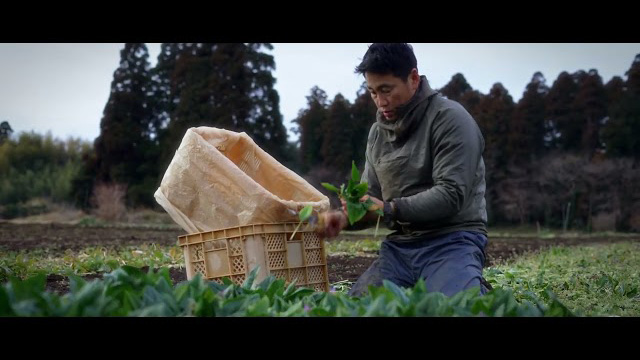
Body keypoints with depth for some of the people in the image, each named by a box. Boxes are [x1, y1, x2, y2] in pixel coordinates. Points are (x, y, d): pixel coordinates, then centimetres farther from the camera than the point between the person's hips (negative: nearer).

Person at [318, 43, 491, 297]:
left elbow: (451, 195, -17)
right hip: (399, 245, 6)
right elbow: (371, 200, 17)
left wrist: (389, 209, -25)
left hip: (451, 241, -6)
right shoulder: (377, 133, 13)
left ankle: (477, 293, 3)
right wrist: (344, 218, -4)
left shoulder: (450, 119, -8)